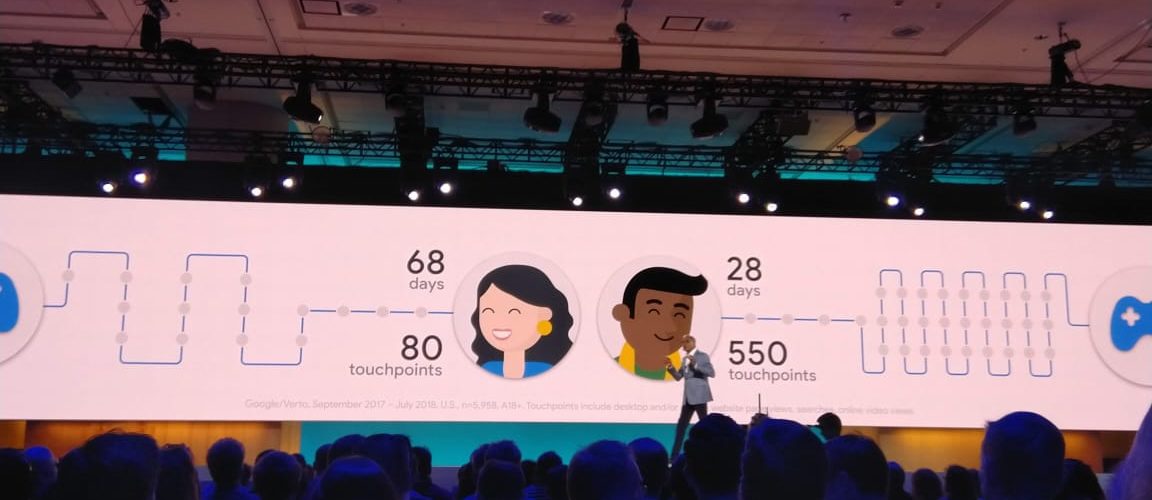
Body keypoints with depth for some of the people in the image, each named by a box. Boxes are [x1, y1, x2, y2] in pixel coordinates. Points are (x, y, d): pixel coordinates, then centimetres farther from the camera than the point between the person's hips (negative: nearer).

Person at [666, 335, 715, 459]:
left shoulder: (702, 356, -5)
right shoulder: (685, 358, 16)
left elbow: (712, 373, -16)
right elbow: (678, 376, 18)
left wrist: (696, 365, -25)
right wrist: (670, 367, 1)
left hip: (699, 396, -7)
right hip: (688, 397, 7)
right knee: (681, 426, 6)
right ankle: (674, 457, 10)